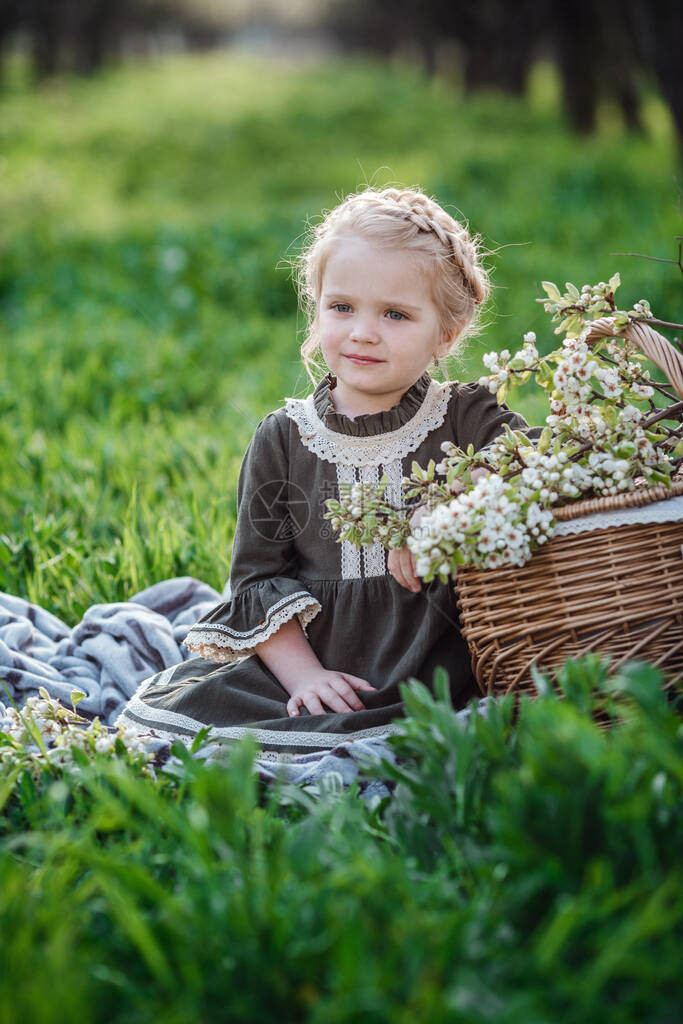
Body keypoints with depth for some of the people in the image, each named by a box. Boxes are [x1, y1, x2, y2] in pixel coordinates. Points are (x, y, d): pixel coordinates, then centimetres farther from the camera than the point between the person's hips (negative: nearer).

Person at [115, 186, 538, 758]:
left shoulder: (469, 419, 4)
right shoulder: (283, 438, 8)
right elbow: (258, 574, 7)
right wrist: (302, 674, -8)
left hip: (437, 673, -2)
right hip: (313, 662, 2)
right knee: (157, 714, -15)